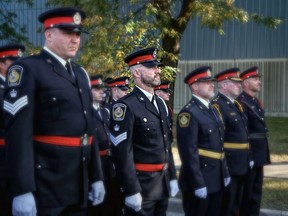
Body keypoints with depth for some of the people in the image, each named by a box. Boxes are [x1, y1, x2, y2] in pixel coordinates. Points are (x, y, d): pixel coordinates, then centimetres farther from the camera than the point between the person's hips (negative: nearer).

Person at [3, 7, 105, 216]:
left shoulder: (81, 74, 15)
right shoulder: (27, 69, -8)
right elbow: (18, 132, -16)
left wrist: (96, 177, 14)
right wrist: (23, 190, -21)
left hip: (79, 186, 7)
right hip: (44, 185, -7)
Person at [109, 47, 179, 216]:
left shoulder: (161, 104, 13)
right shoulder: (125, 106, -14)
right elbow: (123, 152, -19)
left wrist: (172, 177, 14)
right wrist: (131, 191, -21)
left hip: (162, 182, 8)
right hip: (141, 183, -8)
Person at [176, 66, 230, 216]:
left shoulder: (213, 110, 13)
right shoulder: (189, 113, -16)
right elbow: (189, 152, -21)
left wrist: (225, 172, 17)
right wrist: (198, 183, -22)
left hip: (216, 179, 9)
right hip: (199, 179, -9)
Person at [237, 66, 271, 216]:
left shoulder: (256, 101, 15)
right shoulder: (241, 102, -16)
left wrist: (262, 152, 17)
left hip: (258, 153, 9)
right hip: (249, 153, -9)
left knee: (256, 190, 15)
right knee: (246, 191, 1)